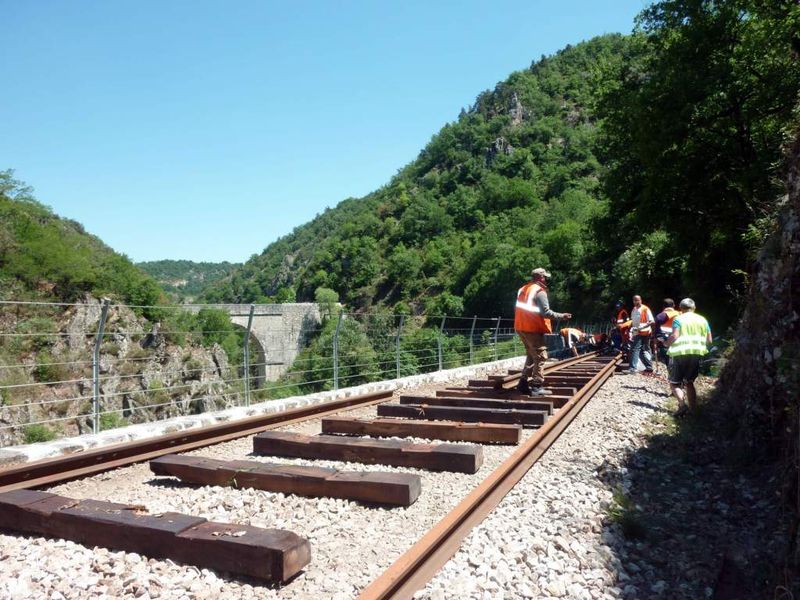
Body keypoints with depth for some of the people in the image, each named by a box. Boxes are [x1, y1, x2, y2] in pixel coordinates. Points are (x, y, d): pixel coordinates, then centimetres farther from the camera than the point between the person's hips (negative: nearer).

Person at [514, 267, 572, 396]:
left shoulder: (522, 290, 14)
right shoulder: (539, 291, -12)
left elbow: (518, 309, 17)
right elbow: (546, 312, -17)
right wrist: (561, 315, -8)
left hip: (521, 328, 9)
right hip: (533, 329, -8)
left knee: (531, 355, 19)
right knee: (540, 357, -3)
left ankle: (523, 383, 17)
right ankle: (537, 387, -6)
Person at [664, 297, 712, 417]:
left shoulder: (678, 319, -2)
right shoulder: (702, 320, 13)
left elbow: (674, 336, -15)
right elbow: (709, 340, 10)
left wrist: (666, 343, 2)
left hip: (680, 354, -5)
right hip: (697, 353, 5)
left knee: (674, 383, 2)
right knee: (689, 382, 21)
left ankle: (682, 404, -21)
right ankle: (693, 408, 16)